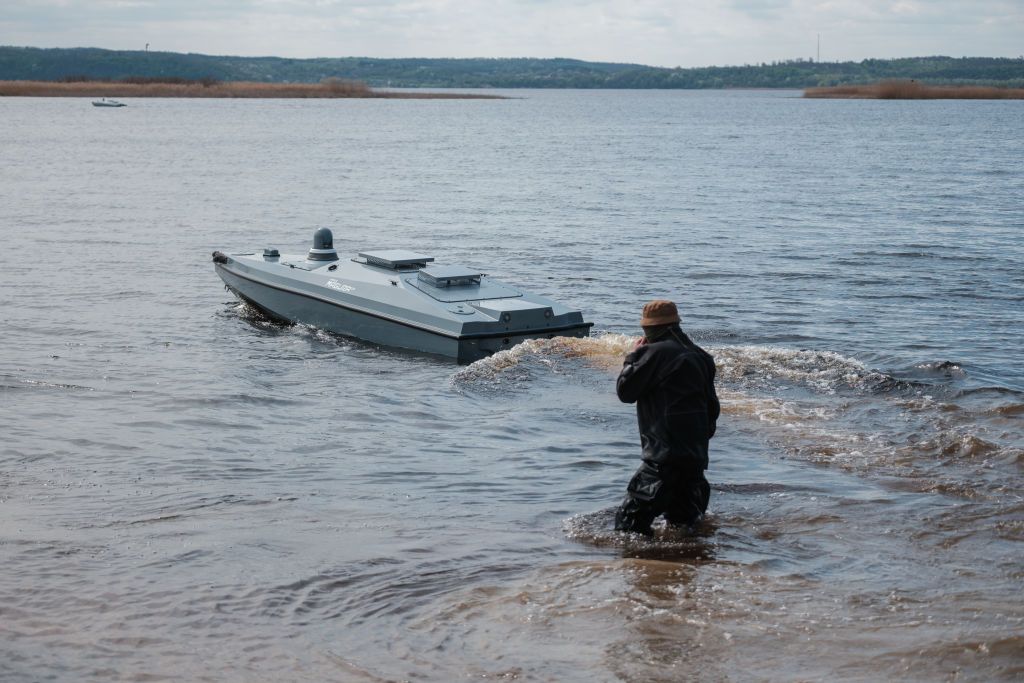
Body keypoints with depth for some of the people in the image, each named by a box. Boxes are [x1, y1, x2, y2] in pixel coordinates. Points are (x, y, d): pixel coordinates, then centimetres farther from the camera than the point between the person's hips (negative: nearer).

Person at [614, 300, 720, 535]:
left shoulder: (655, 352, -12)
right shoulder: (699, 356, 14)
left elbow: (625, 390, -6)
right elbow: (713, 407, 20)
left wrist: (633, 356, 7)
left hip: (665, 456, -9)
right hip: (696, 455, 9)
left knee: (629, 523, -13)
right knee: (683, 524, 18)